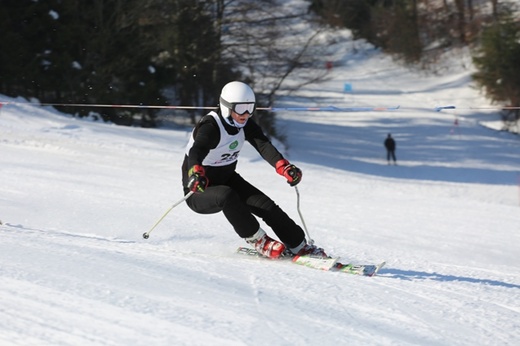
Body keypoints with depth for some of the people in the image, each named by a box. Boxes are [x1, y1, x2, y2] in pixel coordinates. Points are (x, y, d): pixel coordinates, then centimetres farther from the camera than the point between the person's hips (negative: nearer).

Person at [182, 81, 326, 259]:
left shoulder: (245, 124, -6)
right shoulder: (210, 126, -26)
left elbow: (264, 146, -21)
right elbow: (196, 151, -45)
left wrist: (285, 167, -40)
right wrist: (196, 173, -68)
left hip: (227, 179, 6)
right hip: (199, 190, -6)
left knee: (265, 204, -11)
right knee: (226, 196, -36)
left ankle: (300, 246, -3)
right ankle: (259, 241, -25)